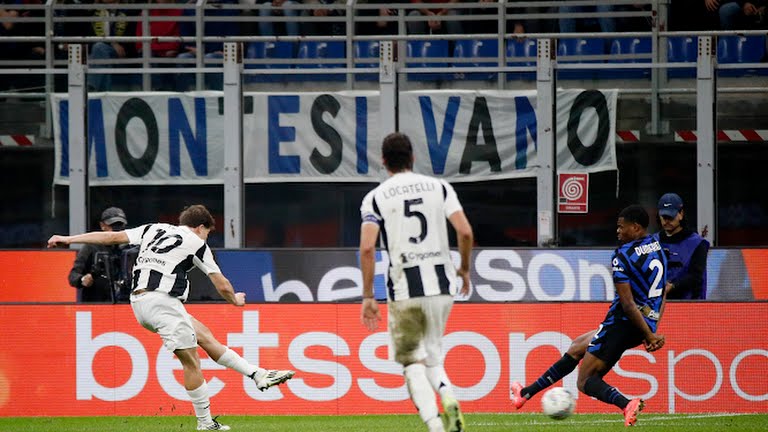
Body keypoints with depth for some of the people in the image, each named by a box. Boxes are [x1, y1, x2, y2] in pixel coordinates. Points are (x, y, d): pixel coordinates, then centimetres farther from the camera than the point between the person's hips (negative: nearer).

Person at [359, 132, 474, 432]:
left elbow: (367, 248, -8)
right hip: (442, 284, 2)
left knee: (413, 362, 4)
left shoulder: (375, 198, 1)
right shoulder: (439, 188, 6)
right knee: (432, 355, 17)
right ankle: (449, 399, -14)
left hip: (404, 290, -2)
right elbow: (465, 232, -2)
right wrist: (464, 269, 14)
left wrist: (367, 297, -3)